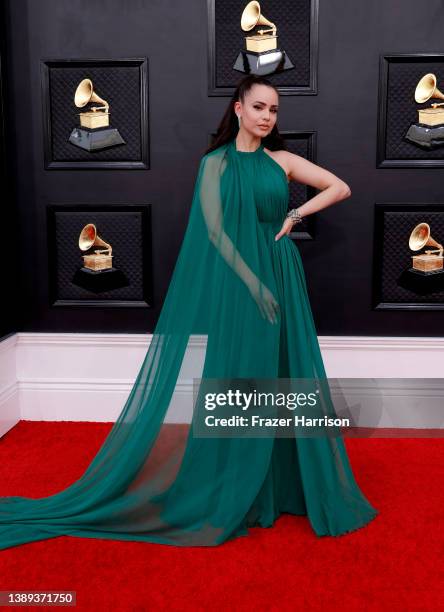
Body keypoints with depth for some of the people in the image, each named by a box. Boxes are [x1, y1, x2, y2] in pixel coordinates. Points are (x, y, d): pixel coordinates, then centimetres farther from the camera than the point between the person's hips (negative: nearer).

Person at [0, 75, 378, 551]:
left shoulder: (282, 160, 10)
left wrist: (298, 214, 1)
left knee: (281, 381, 6)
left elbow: (340, 187, 14)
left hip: (280, 279, 4)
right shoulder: (215, 162, 1)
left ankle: (281, 484, 21)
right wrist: (253, 282, -15)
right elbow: (214, 230, -8)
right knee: (238, 382, 1)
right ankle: (235, 495, 14)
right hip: (236, 283, -3)